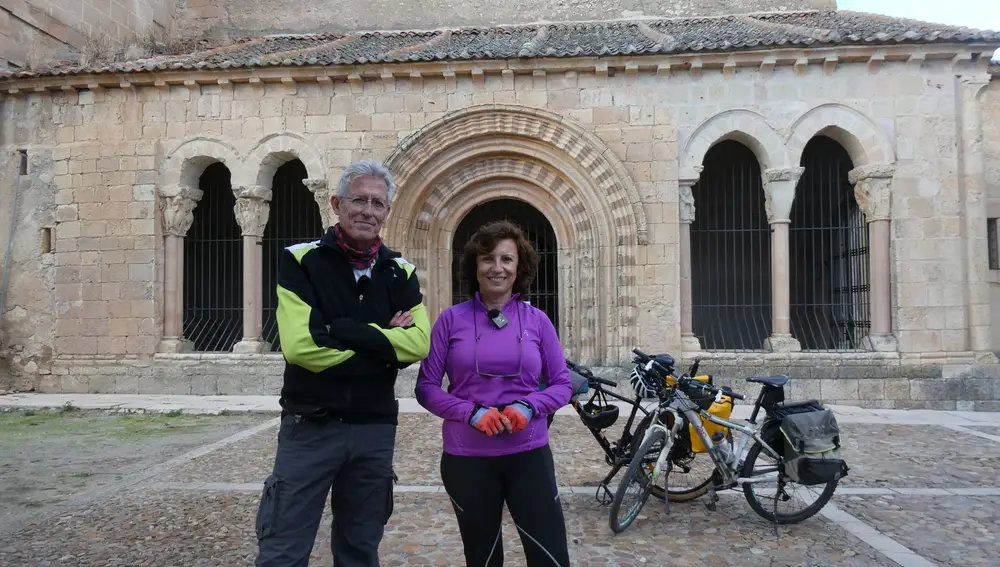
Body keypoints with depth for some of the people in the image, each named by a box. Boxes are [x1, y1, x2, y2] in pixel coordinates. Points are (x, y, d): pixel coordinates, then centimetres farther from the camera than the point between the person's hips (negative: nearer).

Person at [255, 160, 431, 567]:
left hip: (375, 429, 4)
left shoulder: (401, 273, 5)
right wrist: (382, 342, -10)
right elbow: (299, 345, -18)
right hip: (310, 427, -3)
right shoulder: (300, 261, -5)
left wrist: (344, 331, -16)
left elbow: (419, 343, -9)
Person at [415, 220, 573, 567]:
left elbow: (562, 384, 5)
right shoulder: (451, 320, -3)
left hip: (528, 454, 0)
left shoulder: (537, 321, 0)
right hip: (466, 459, 0)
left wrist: (528, 407, -15)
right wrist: (472, 413, -18)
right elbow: (426, 387, -2)